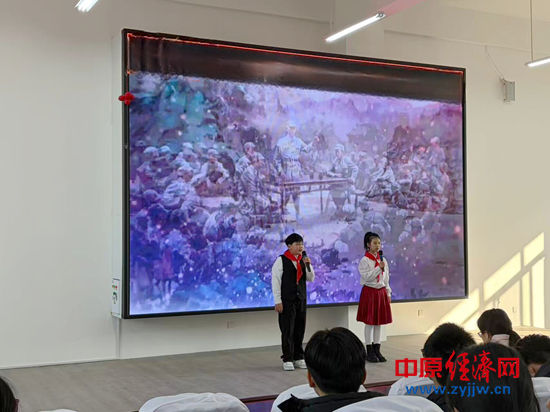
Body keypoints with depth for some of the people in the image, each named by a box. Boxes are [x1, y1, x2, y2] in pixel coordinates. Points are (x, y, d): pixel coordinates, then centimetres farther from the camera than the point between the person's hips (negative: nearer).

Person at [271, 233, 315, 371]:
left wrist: (308, 265, -5)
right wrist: (278, 301, -12)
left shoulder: (303, 260, 8)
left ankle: (298, 358, 18)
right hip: (287, 301, -5)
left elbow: (311, 278, 11)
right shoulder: (281, 260, -7)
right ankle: (287, 359, 5)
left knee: (300, 329, 9)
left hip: (301, 299, 5)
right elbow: (275, 281, -9)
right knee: (287, 330, -2)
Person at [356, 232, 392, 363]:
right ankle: (369, 351, 6)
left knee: (379, 322, 8)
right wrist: (379, 267, -20)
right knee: (369, 322, -1)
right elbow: (367, 277, -17)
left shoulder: (383, 260, 9)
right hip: (369, 292, -5)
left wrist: (388, 293, 10)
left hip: (381, 292, 6)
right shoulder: (364, 261, -8)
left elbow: (386, 278, 13)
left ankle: (377, 350, 16)